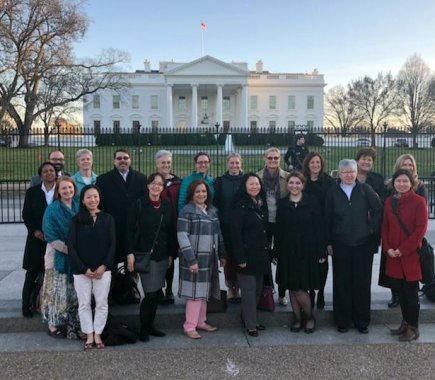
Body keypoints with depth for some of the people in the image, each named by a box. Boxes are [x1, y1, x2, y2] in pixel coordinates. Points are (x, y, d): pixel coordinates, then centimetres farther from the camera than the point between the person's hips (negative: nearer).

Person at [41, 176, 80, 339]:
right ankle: (53, 324, 12)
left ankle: (73, 323, 19)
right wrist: (67, 249, -17)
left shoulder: (79, 207, 7)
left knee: (74, 292, 9)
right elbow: (50, 235, -11)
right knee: (57, 291, 0)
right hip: (57, 256, -4)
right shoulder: (52, 209, -6)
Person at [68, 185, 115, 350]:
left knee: (101, 303, 6)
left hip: (103, 270, 0)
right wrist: (84, 269, -11)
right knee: (84, 304, 8)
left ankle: (98, 335, 20)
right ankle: (89, 335, 21)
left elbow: (112, 245, -1)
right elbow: (71, 247, -5)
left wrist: (104, 266, -11)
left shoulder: (108, 219, 0)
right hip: (81, 271, 0)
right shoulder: (76, 220, -1)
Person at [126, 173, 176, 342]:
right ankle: (143, 328, 10)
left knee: (156, 293, 9)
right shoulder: (138, 205, -5)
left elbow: (171, 231, 11)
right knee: (151, 293, -7)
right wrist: (130, 253, -13)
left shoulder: (167, 206, 7)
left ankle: (150, 325, 23)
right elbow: (130, 230, -6)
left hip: (162, 255, 5)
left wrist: (171, 254, 9)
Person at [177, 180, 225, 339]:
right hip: (194, 258, -6)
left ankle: (201, 322, 26)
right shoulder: (187, 211, -11)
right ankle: (189, 326, 8)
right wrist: (191, 260, -22)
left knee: (204, 291, 14)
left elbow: (218, 234, 15)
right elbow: (182, 237, -17)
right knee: (195, 292, -3)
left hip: (209, 258, 7)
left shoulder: (212, 211, 10)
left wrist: (222, 254, 12)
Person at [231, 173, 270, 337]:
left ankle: (249, 319, 27)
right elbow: (236, 233, -14)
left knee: (258, 289, 13)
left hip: (261, 255, 7)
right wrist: (240, 257, -18)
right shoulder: (241, 206, -10)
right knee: (249, 290, -1)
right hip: (247, 255, -7)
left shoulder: (262, 204, 11)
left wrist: (268, 252, 11)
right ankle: (250, 325, 10)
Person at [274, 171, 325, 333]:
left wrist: (321, 252, -6)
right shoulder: (282, 204, 5)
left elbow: (319, 228, -3)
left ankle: (309, 317, 19)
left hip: (307, 251, -3)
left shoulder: (311, 202, -2)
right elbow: (278, 230, 6)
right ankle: (298, 319, 22)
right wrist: (276, 253, 3)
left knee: (299, 289, -4)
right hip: (288, 251, 3)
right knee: (291, 288, 7)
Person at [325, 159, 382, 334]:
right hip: (340, 244, 0)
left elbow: (378, 210, 1)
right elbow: (327, 219, 3)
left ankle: (362, 321, 19)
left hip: (363, 243, 0)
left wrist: (374, 230, -2)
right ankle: (343, 320, 16)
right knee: (342, 282, 4)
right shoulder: (333, 192, 3)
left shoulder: (365, 190, 0)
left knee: (362, 282, 6)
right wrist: (328, 242, 1)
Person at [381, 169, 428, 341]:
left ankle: (413, 328, 16)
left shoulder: (418, 201, -7)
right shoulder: (389, 201, 8)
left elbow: (421, 229, -11)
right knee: (400, 290, 12)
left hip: (411, 254, -5)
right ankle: (405, 323, 27)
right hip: (393, 255, 5)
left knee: (411, 292, 2)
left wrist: (403, 249, -13)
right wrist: (388, 248, -3)